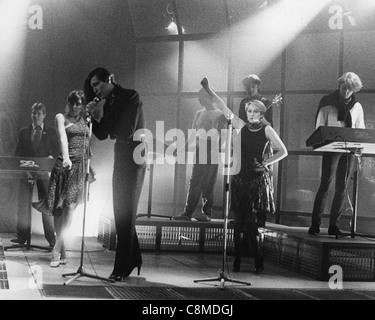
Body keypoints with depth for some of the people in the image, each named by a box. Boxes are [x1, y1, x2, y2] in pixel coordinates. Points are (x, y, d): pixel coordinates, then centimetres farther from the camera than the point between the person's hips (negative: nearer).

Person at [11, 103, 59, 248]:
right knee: (23, 204, -3)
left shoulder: (51, 132, 9)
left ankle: (51, 239, -2)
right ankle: (22, 236, 3)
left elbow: (56, 152, 6)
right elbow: (18, 153, 9)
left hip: (44, 172, -2)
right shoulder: (23, 132, 13)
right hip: (26, 171, 2)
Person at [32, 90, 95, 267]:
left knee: (69, 207, -9)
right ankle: (62, 252, 7)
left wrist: (89, 167, 13)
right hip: (66, 164, -2)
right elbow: (63, 138, -12)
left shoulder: (85, 120, 18)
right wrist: (66, 157, -29)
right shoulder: (61, 117, 6)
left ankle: (57, 251, -11)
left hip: (82, 165, 2)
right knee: (59, 209, -1)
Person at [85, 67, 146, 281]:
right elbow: (103, 135, 7)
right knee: (121, 211, 11)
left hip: (134, 159, -8)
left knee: (125, 213, -7)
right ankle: (134, 259, 24)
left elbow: (126, 131, -19)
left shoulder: (130, 97, -12)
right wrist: (95, 117, -8)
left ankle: (122, 268, -2)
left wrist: (102, 118, -14)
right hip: (121, 158, 8)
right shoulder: (108, 103, 9)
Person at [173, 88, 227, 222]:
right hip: (199, 149, 4)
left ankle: (207, 213, 0)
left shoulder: (219, 114, 4)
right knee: (194, 182, 0)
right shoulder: (199, 114, 20)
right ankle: (187, 212, -1)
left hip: (212, 149, -4)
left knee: (208, 183, -4)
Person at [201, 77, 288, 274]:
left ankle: (258, 262, 5)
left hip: (256, 178, -3)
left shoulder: (267, 130, 0)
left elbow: (283, 151, 3)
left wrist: (265, 163, -4)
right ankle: (236, 261, 9)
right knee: (239, 220, 3)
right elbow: (223, 108, 4)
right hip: (239, 176, 3)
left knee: (249, 220, -6)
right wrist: (208, 90, -2)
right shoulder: (241, 126, 7)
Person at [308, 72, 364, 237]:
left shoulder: (356, 106, 12)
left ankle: (333, 225, 8)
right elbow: (319, 127, 1)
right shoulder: (328, 103, 2)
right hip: (331, 148, -3)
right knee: (326, 185, -11)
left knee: (342, 188, 2)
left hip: (349, 150, 4)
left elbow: (361, 130, 14)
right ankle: (315, 223, -8)